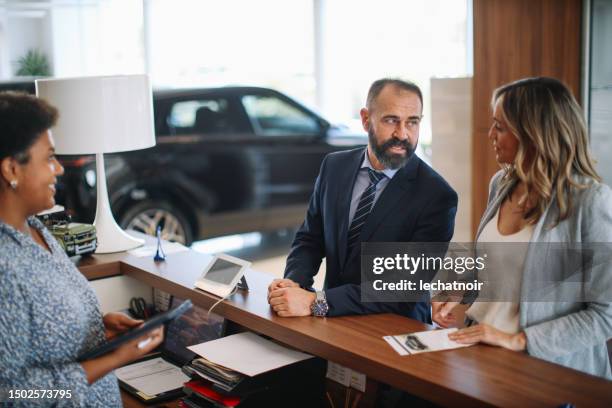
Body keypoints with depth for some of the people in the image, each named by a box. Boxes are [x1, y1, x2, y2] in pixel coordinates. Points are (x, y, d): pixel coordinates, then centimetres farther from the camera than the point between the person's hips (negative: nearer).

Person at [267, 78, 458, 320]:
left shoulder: (437, 197, -15)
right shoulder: (334, 166, 2)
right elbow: (309, 239, 10)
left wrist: (316, 302, -28)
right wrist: (294, 282, -12)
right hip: (333, 320, 5)